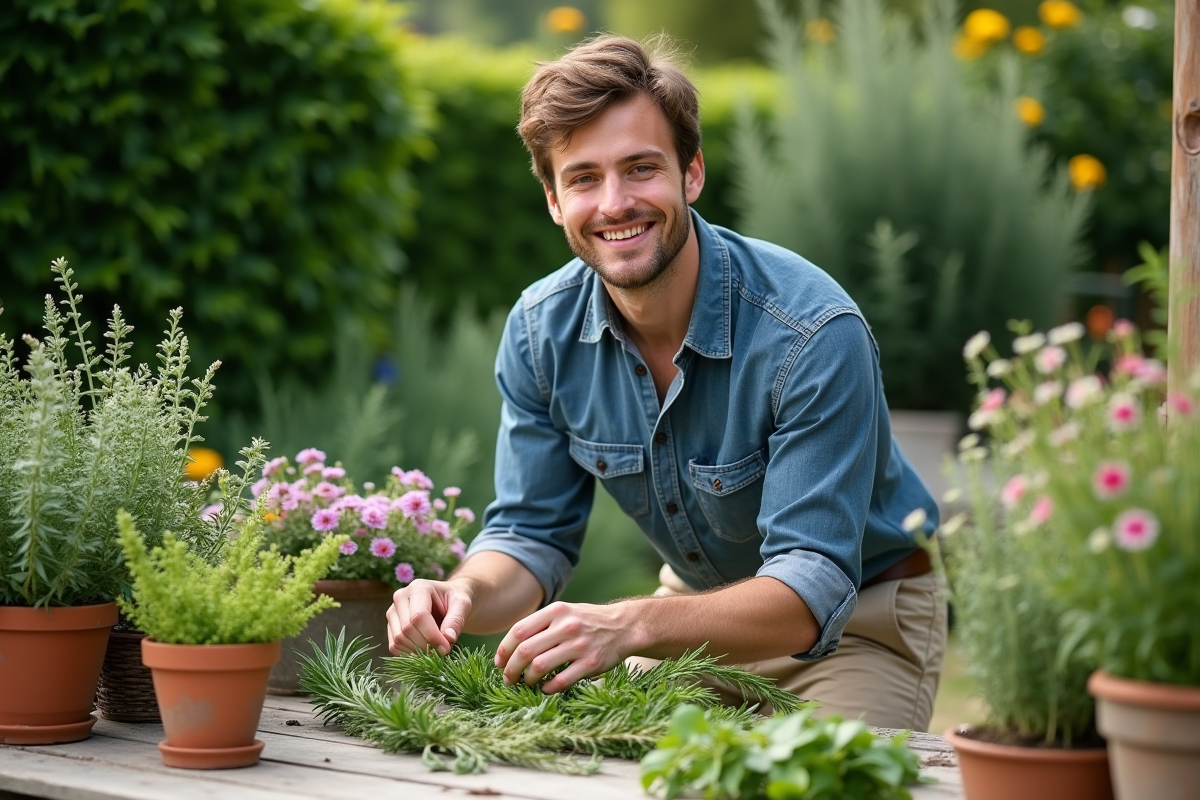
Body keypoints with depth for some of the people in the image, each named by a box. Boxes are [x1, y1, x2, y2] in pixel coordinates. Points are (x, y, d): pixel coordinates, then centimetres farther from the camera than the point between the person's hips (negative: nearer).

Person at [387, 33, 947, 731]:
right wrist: (466, 596, -28)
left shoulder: (815, 334, -29)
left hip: (860, 619, -4)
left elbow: (811, 586, -33)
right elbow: (533, 535, -4)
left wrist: (631, 625, -49)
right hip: (703, 611, 4)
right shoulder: (541, 330, -11)